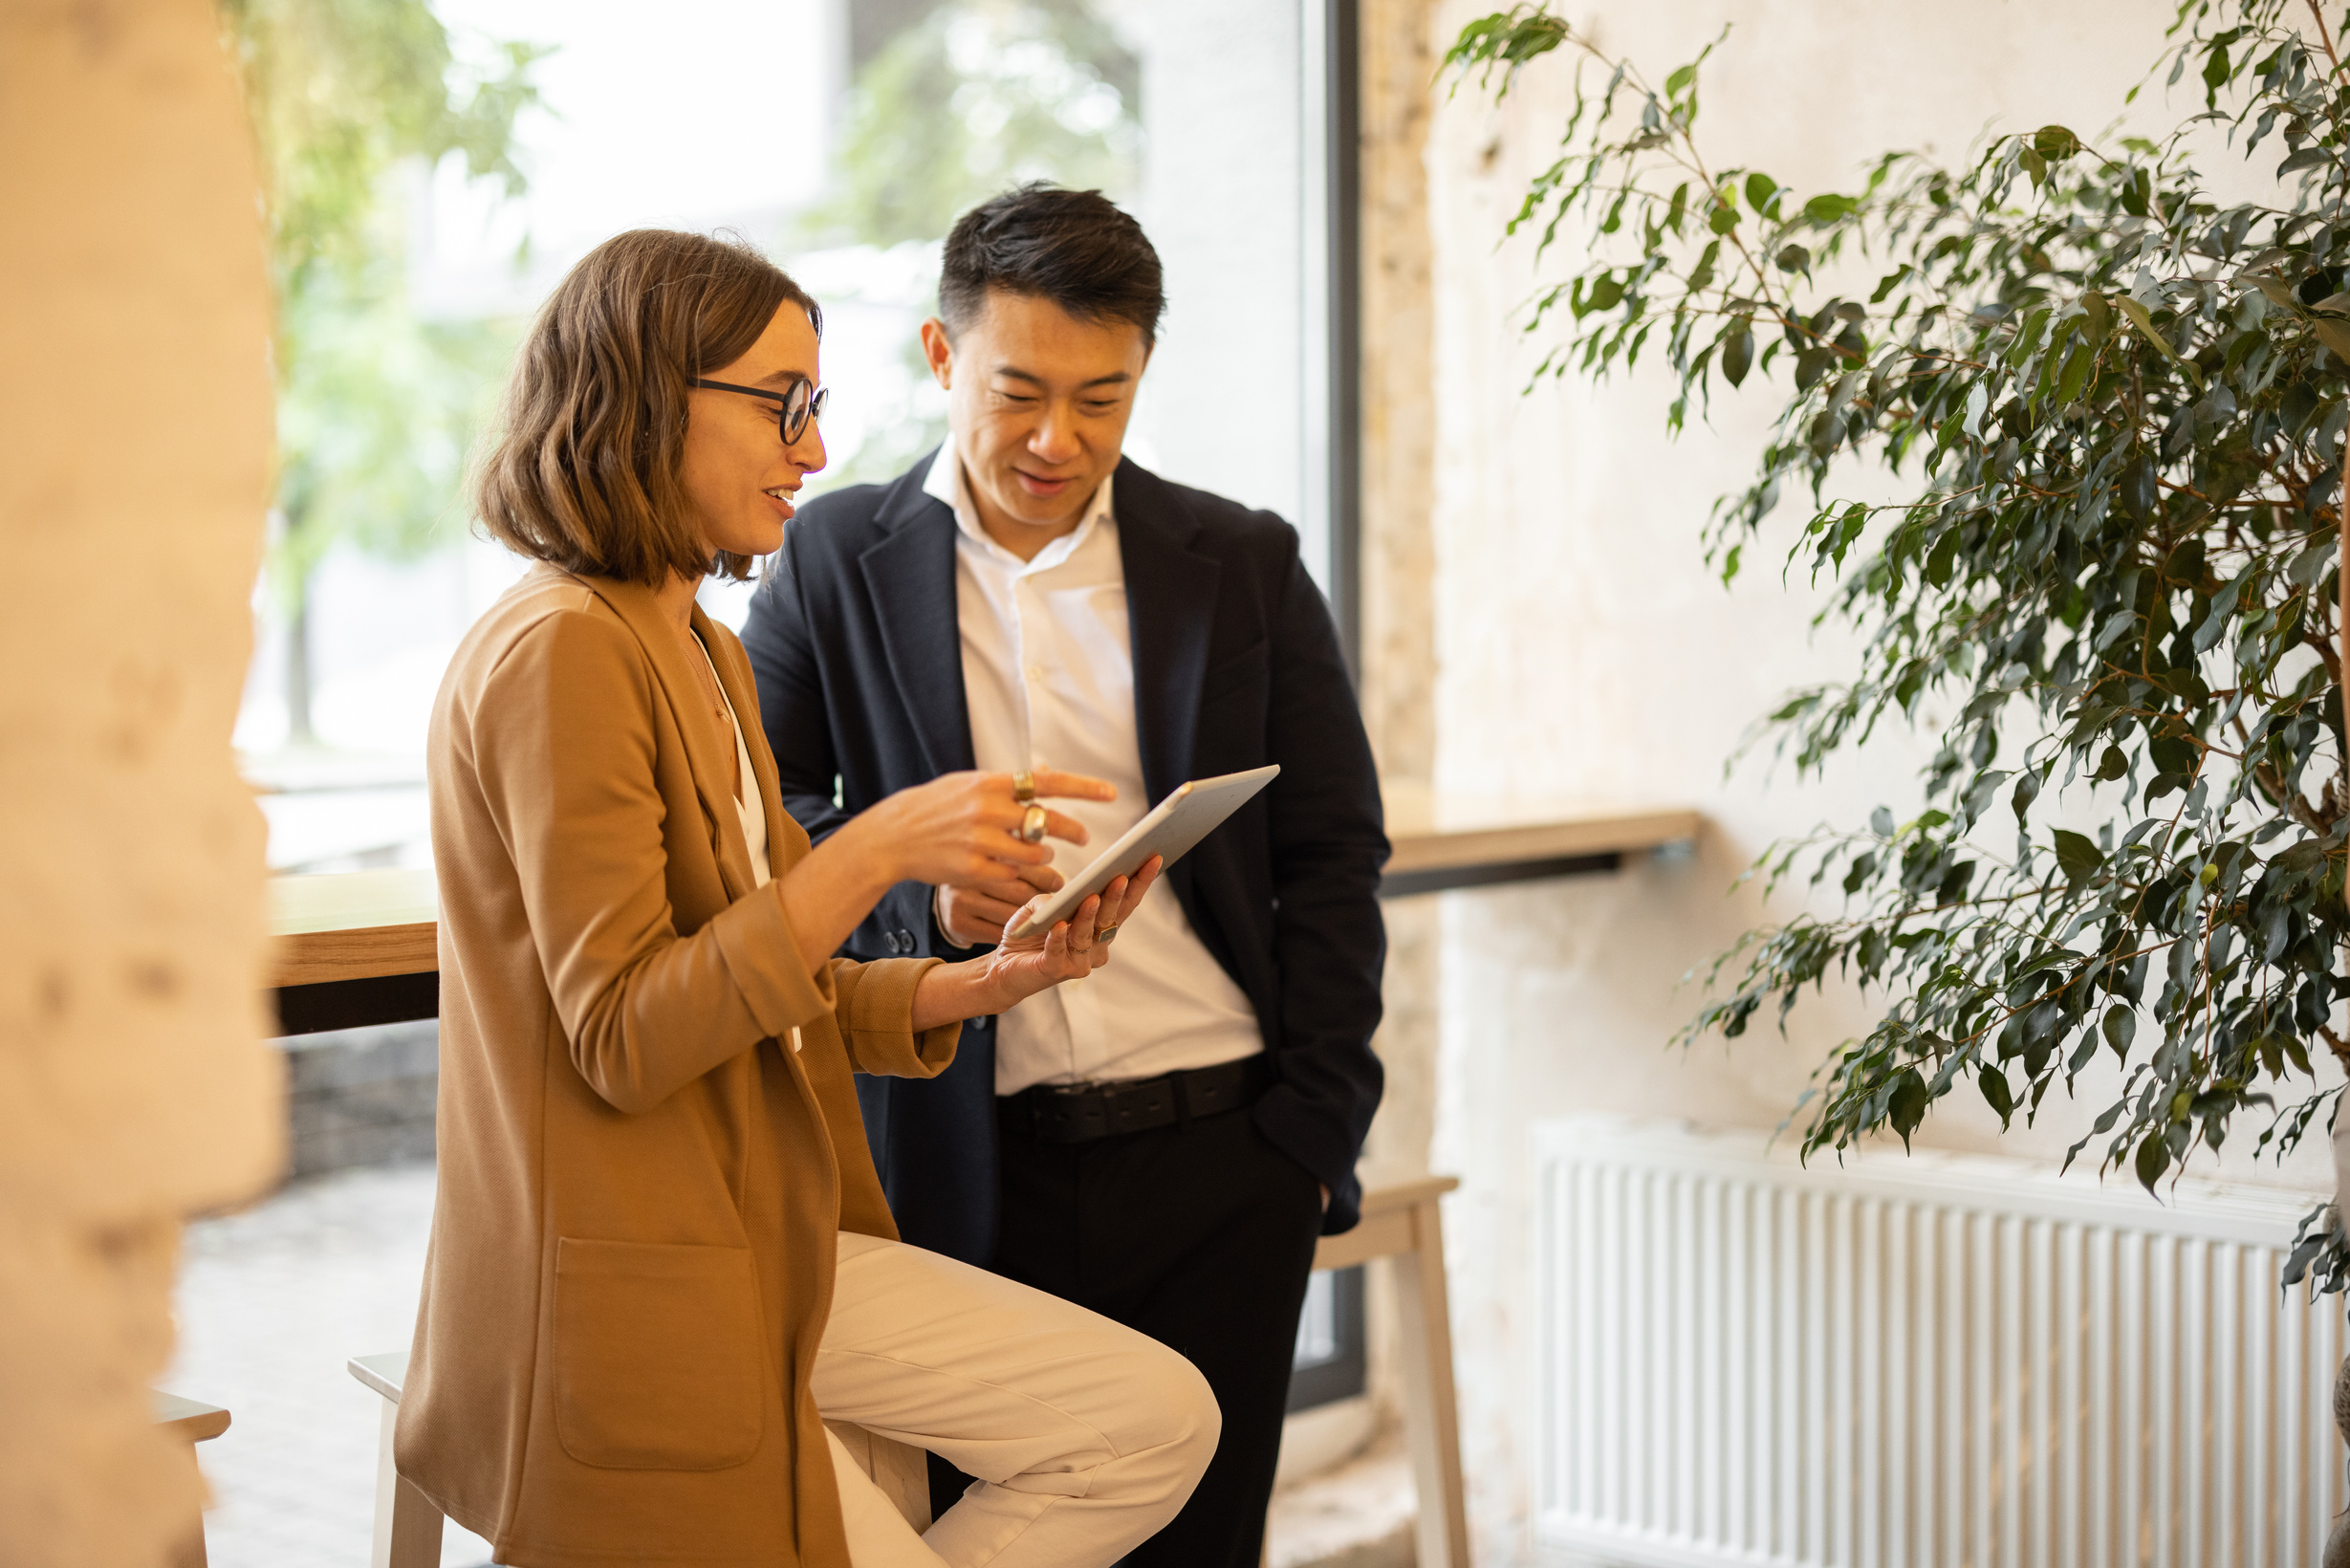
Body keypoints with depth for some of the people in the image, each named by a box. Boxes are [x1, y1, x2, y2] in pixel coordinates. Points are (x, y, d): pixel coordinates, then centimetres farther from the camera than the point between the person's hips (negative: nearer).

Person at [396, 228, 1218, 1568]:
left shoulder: (705, 655, 14)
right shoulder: (556, 652, -17)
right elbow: (625, 1036, -21)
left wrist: (989, 980, 0)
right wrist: (880, 847, -25)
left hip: (780, 1251, 9)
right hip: (629, 1298, -9)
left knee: (1157, 1421, 2)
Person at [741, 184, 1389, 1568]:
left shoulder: (1248, 566, 7)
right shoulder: (838, 561, 6)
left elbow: (1334, 858, 7)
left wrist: (1313, 1135, -1)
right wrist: (912, 885, -17)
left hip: (1214, 1157, 1)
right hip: (963, 1171, 0)